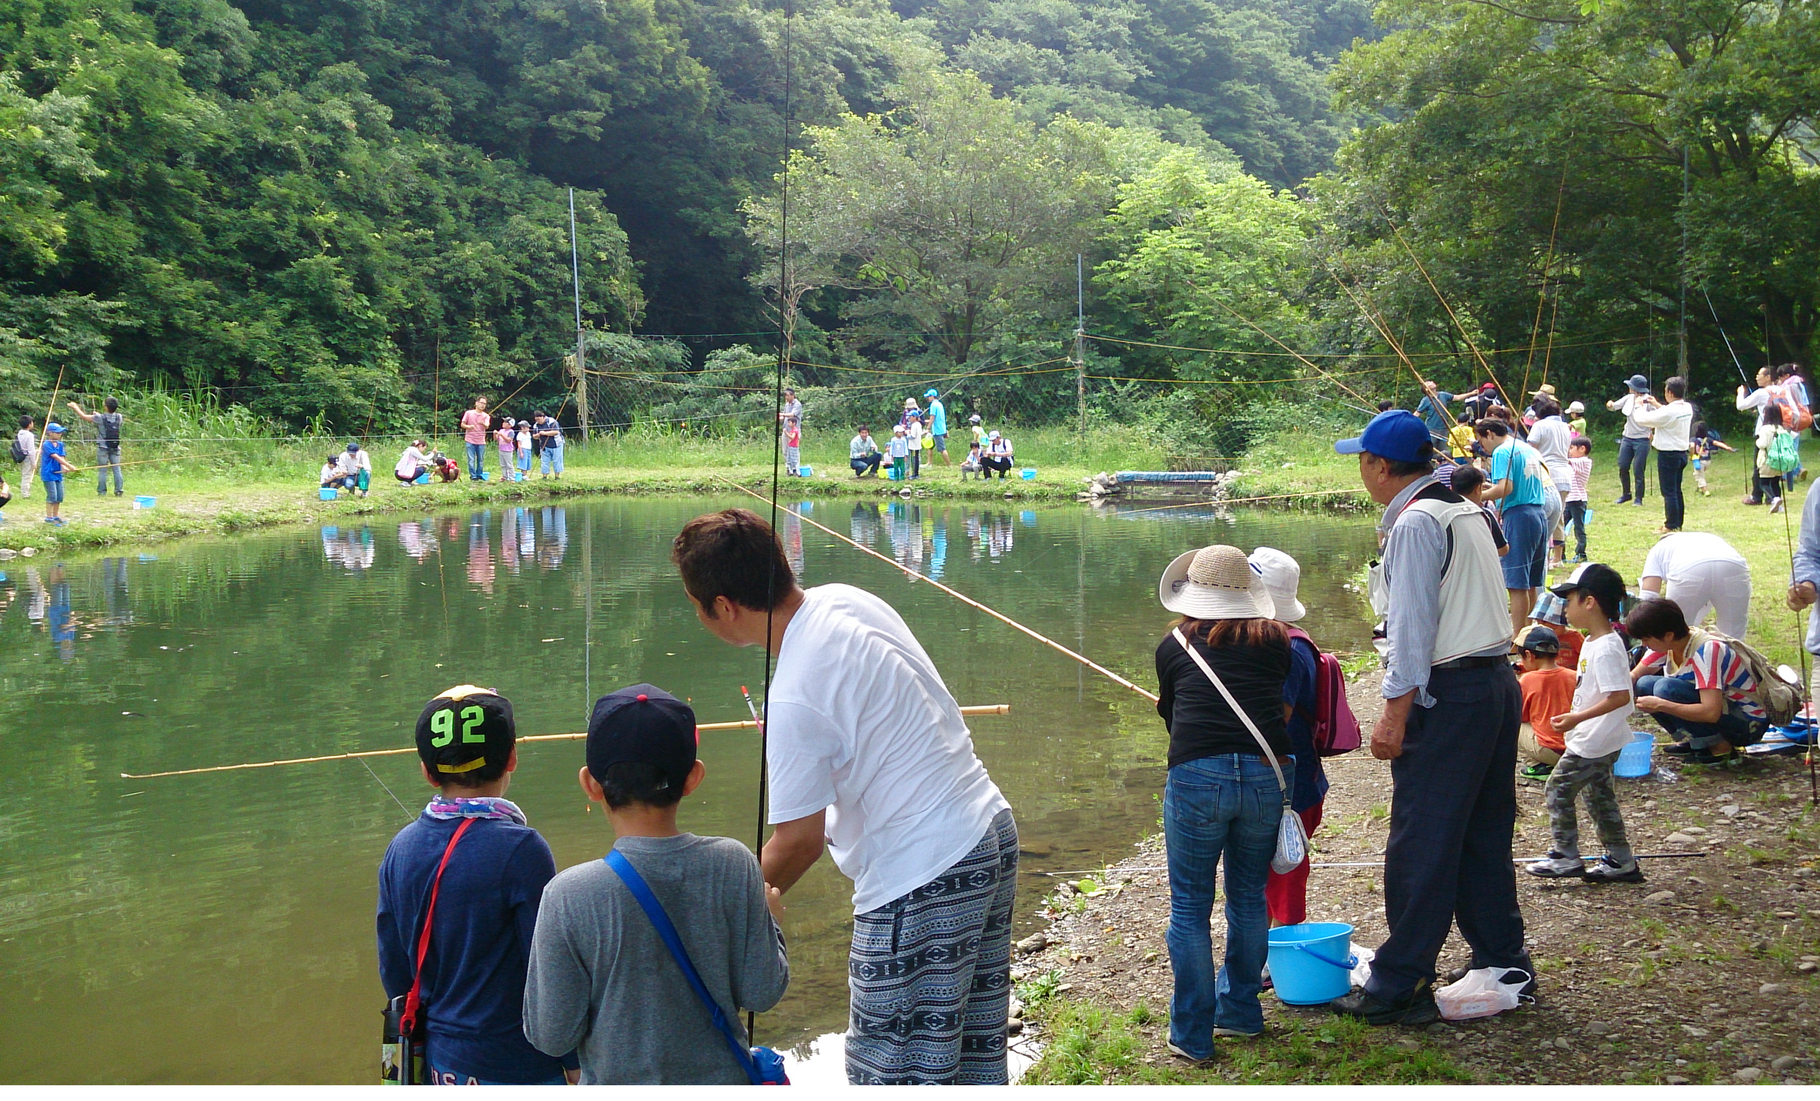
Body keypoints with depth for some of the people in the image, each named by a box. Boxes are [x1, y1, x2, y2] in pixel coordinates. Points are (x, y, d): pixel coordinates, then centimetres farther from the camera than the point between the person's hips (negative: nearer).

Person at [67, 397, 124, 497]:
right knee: (117, 469, 4)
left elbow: (83, 416, 1)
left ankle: (102, 491, 3)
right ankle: (119, 490, 1)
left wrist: (75, 407, 16)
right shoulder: (119, 417, 0)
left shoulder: (100, 418, -11)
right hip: (115, 447, 3)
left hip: (103, 447, -3)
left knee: (102, 470, 2)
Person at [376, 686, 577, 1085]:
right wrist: (575, 1062, -4)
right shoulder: (520, 848, -18)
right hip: (514, 1067, -6)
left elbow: (393, 969, 8)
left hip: (438, 1063, 6)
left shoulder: (401, 849, 0)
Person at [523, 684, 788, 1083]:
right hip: (720, 1082, 2)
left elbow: (551, 1035, -11)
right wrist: (766, 916, 11)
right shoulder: (734, 866, -13)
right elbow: (762, 991, -6)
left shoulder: (569, 897, -19)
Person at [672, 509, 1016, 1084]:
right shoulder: (846, 600, 2)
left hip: (923, 878, -9)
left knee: (894, 1074, 2)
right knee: (973, 1054, 20)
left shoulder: (793, 701, -23)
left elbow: (799, 843, -16)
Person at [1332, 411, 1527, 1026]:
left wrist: (1394, 715, -17)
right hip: (1498, 683, 10)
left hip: (1447, 694, -10)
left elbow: (1412, 625, -17)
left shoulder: (1414, 523, -12)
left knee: (1421, 847, -5)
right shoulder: (1467, 513, 16)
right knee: (1484, 837, 17)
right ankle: (1504, 967, 25)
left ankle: (1397, 990, -1)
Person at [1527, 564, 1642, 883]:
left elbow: (1620, 696, -29)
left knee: (1558, 790, -2)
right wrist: (1577, 720, 19)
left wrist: (1577, 718, -28)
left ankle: (1566, 857, 6)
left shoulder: (1605, 649, -24)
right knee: (1598, 795, 17)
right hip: (1600, 740, 10)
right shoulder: (1595, 642, 8)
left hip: (1593, 742, -10)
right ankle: (1621, 861, 24)